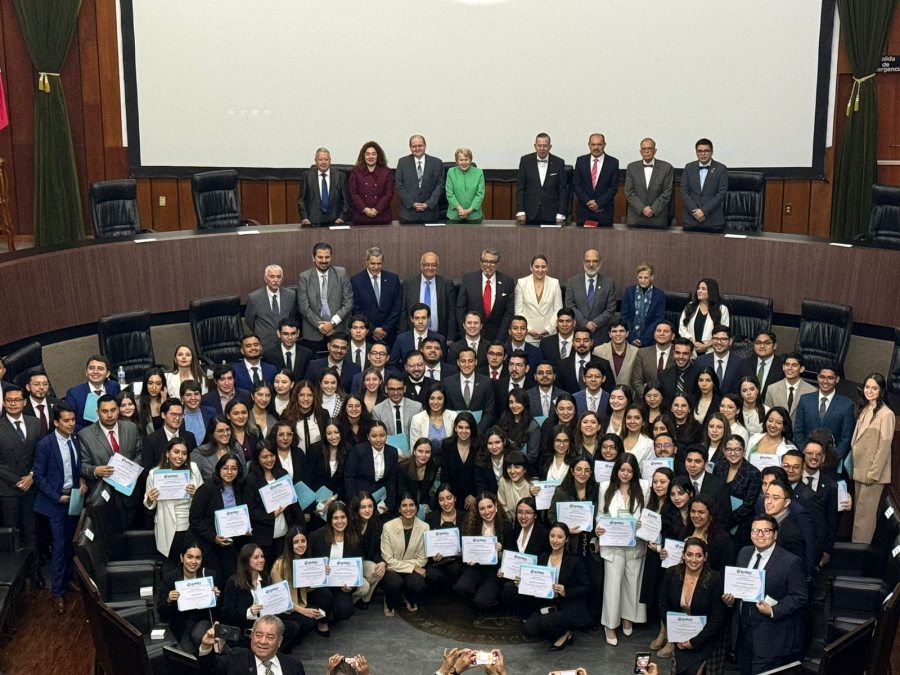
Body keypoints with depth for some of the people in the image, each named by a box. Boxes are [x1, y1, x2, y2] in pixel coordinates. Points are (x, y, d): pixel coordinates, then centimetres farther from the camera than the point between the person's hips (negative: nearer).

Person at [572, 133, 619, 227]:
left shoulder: (613, 162, 1)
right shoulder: (581, 161, 6)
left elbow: (614, 187, -2)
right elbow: (576, 184, 3)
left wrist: (598, 202, -10)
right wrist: (588, 201, -8)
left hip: (604, 211, -1)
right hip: (584, 210, 1)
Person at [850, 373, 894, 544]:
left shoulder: (886, 414, -15)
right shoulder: (864, 410, 9)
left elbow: (884, 446, -16)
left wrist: (874, 472, -16)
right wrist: (853, 463, 10)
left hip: (872, 471, -8)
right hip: (859, 468, 8)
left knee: (865, 512, -2)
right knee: (859, 509, 14)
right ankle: (858, 545, 22)